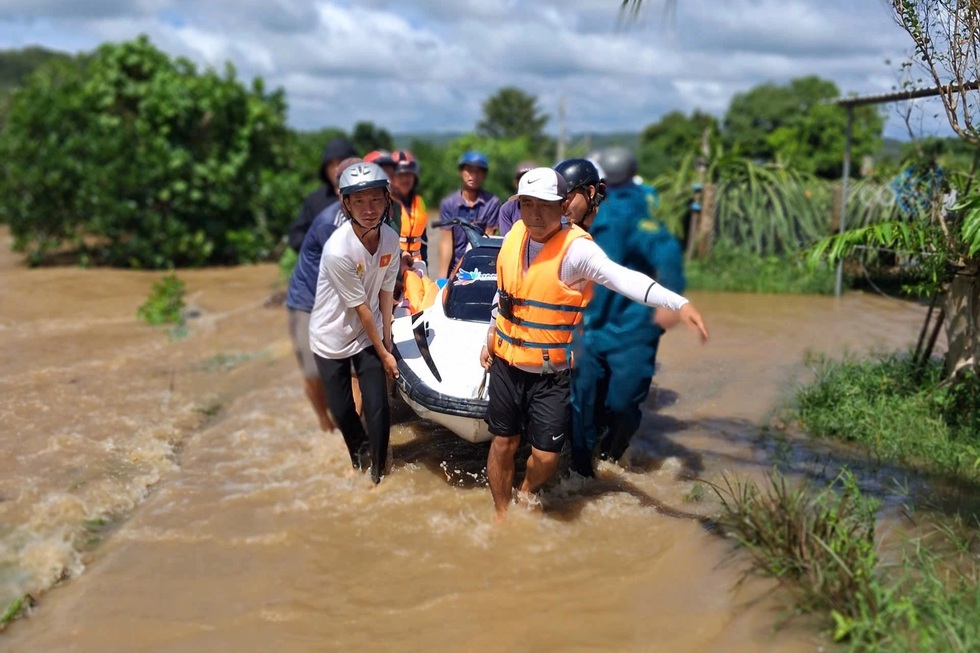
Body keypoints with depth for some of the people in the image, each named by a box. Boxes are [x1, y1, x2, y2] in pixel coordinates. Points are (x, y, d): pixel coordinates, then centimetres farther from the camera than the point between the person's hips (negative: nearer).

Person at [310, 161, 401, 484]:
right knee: (342, 410, 13)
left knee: (379, 408, -1)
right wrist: (383, 353, -12)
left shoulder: (390, 239, -14)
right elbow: (361, 307, -21)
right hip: (331, 339, -3)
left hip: (369, 335, 3)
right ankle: (358, 449, 45)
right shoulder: (337, 250, -30)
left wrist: (387, 342, 0)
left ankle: (379, 470, 23)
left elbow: (385, 293, -3)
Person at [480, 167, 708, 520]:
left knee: (546, 455, 1)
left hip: (552, 373, -4)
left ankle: (525, 493, 36)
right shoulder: (514, 235, 0)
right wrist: (491, 339, 20)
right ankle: (502, 515, 36)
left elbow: (621, 277, -35)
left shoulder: (576, 248, -19)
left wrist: (678, 302, -49)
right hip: (506, 363, 4)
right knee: (503, 442, 13)